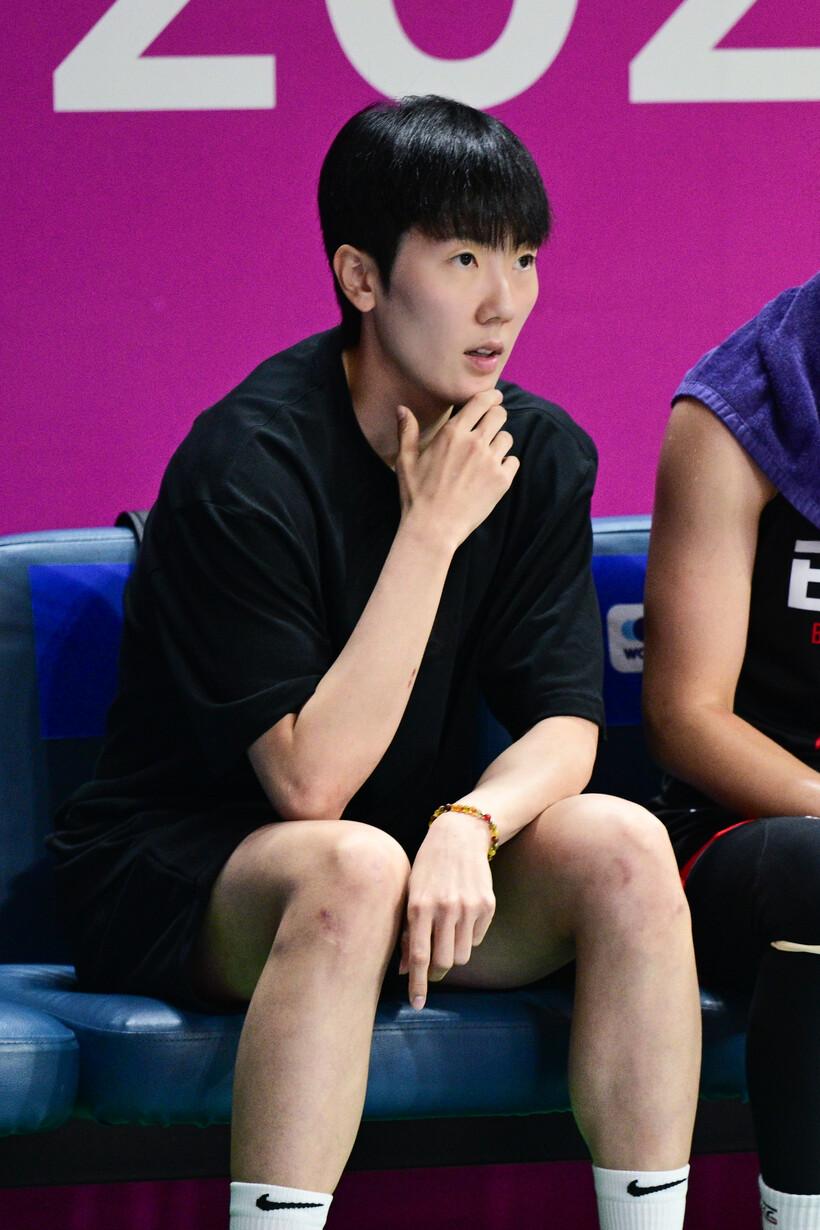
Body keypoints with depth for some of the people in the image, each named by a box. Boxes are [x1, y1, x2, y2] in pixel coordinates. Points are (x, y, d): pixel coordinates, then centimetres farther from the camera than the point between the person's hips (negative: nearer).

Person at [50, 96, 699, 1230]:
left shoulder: (542, 456, -1)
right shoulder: (248, 467, -21)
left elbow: (566, 724, -5)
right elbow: (310, 781, -25)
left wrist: (468, 826, -28)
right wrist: (430, 531, -26)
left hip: (424, 855, 6)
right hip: (172, 878, -6)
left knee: (622, 846, -22)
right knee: (354, 866, -37)